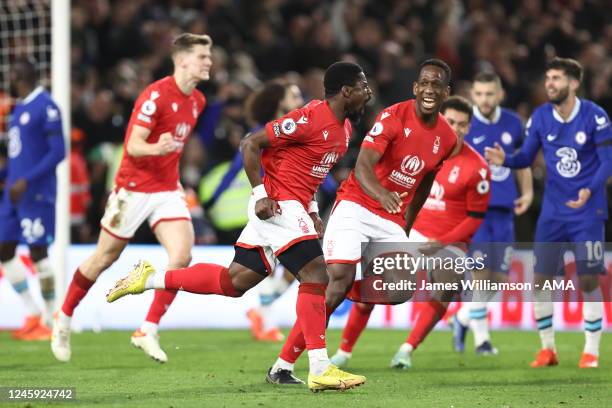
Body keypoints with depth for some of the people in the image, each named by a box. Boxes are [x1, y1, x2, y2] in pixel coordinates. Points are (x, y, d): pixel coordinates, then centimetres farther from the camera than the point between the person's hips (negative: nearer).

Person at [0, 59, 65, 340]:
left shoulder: (46, 107, -12)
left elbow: (57, 152, -17)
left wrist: (26, 180, -23)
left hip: (36, 193, -9)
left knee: (38, 252, -6)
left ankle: (52, 321, 1)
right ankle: (32, 315, 13)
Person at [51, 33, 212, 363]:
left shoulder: (197, 101, 6)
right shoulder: (155, 95, -18)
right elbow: (134, 145, -23)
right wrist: (156, 149, -43)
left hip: (167, 190, 6)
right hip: (135, 188, -6)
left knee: (182, 255, -15)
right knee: (104, 258, 7)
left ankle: (147, 332, -8)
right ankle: (64, 319, 28)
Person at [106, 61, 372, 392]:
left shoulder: (344, 128, 13)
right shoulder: (310, 119, -17)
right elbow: (251, 144, -16)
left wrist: (312, 211, 15)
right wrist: (261, 195, -18)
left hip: (292, 207, 10)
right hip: (277, 204, -10)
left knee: (233, 282, 11)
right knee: (315, 275, -16)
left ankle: (151, 278, 20)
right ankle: (320, 370, -17)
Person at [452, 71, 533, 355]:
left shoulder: (512, 123, 6)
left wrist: (527, 192, 7)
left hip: (503, 209, 5)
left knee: (499, 277, 5)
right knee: (481, 272, -10)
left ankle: (464, 318, 29)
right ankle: (481, 338, 2)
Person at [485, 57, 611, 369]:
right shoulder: (540, 117, -1)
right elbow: (526, 157, 6)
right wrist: (505, 160, -16)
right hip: (553, 212, 3)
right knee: (541, 280, -1)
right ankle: (547, 349, 13)